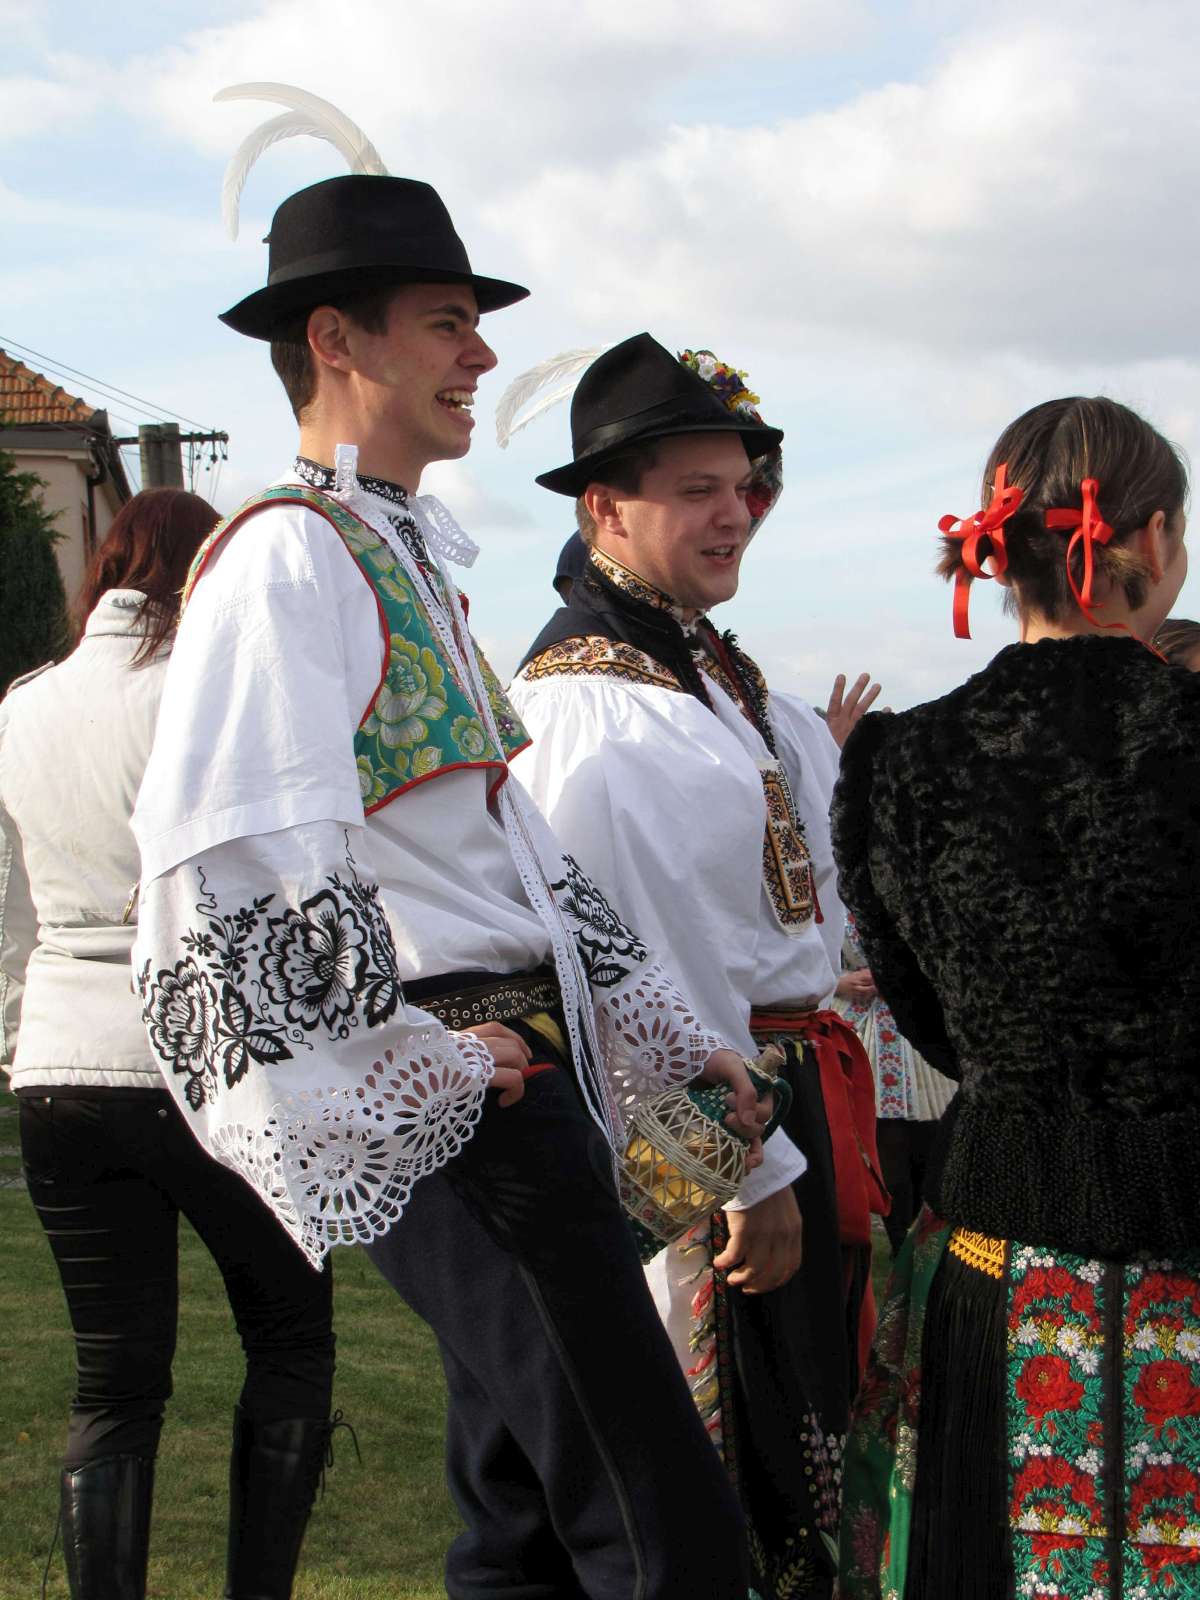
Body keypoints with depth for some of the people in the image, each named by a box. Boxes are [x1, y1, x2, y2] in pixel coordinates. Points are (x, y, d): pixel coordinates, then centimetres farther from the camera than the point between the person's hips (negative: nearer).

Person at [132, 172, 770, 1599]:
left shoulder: (407, 560, 21)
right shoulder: (290, 556, -11)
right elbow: (233, 849, -24)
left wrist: (668, 1038, 22)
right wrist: (417, 1067, -18)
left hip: (519, 1084, 10)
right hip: (447, 1117, -10)